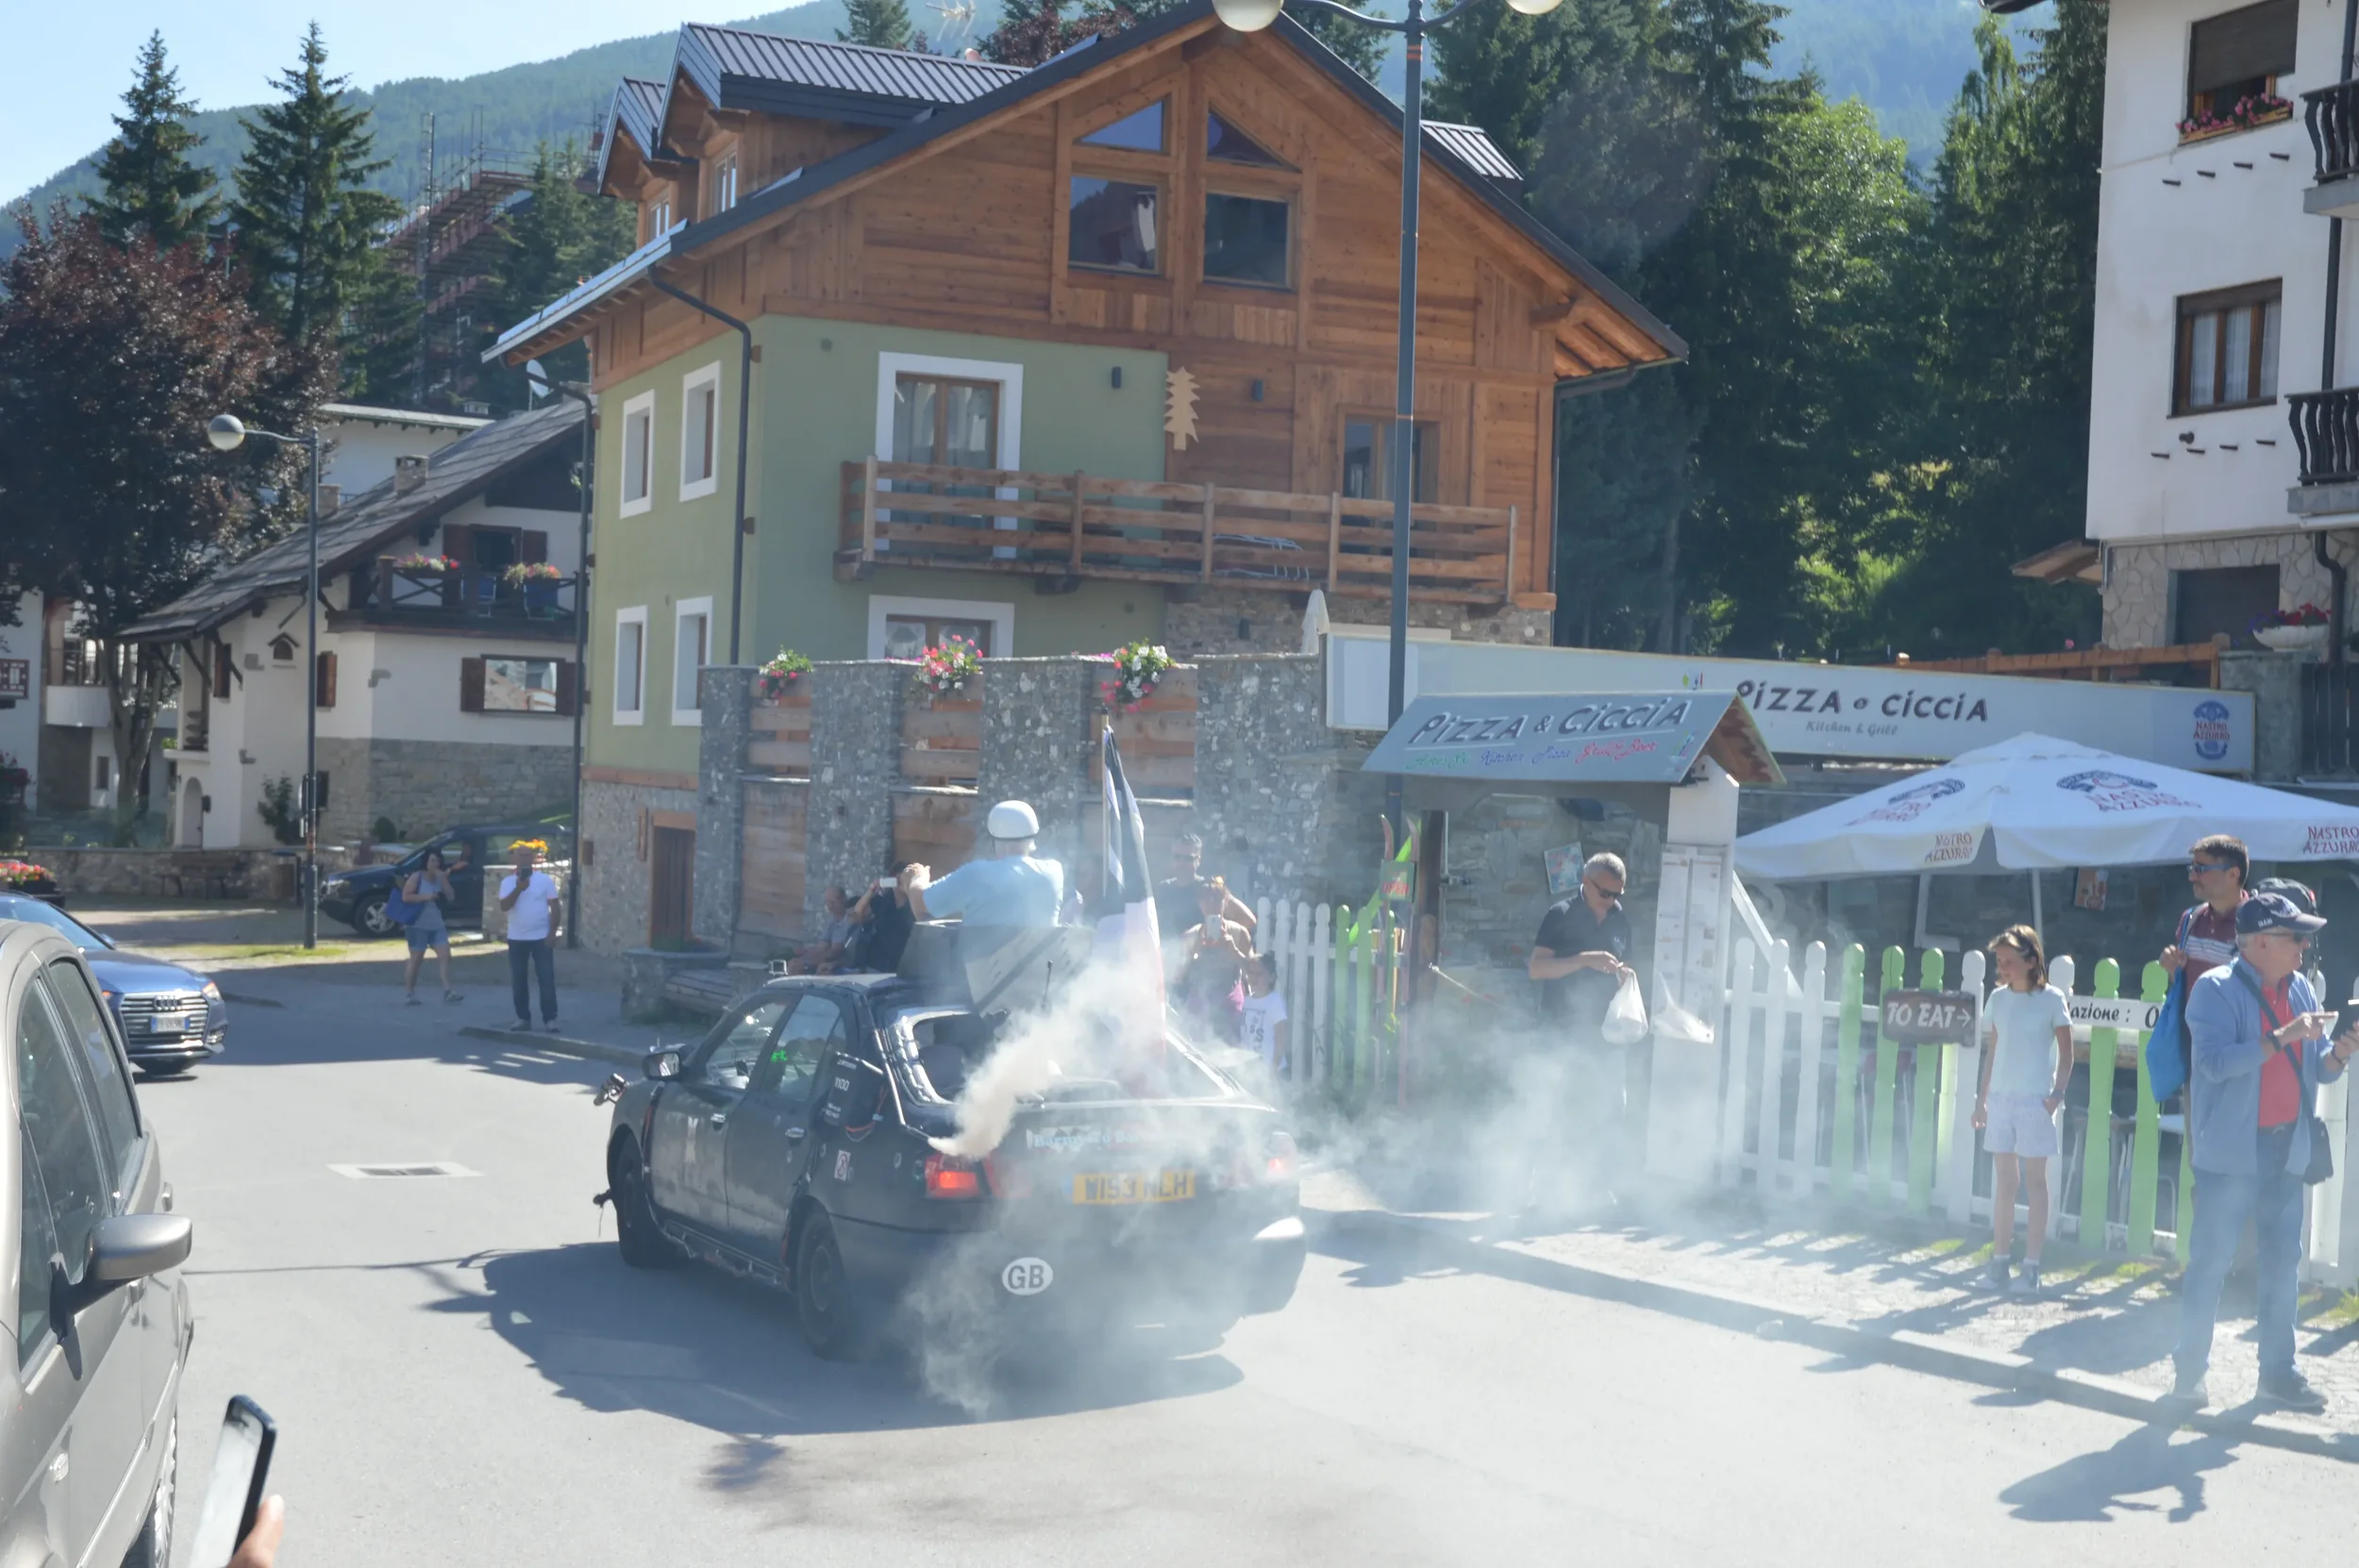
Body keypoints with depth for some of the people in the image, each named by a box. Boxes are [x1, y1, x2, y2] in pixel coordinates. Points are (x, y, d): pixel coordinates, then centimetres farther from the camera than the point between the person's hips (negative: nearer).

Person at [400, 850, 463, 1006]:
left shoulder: (440, 878, 11)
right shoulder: (417, 877, -5)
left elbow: (451, 896, 4)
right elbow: (405, 896, -12)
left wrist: (443, 880, -8)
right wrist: (425, 897, -20)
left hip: (438, 925, 5)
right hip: (419, 925, -5)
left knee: (445, 955, -7)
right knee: (416, 959, 1)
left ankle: (447, 991, -10)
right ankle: (409, 993, 11)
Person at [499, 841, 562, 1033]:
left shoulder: (545, 880, -1)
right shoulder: (507, 882, 2)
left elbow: (554, 907, -1)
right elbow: (504, 906, -11)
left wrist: (552, 933, -8)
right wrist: (518, 889, -24)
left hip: (541, 937, -2)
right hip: (517, 938, 2)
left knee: (547, 979, -5)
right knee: (518, 981, 5)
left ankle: (550, 1019, -2)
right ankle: (523, 1017, 14)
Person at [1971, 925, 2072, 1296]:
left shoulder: (2051, 999, -6)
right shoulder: (1998, 998, 7)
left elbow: (2066, 1052, -4)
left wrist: (2058, 1092, -14)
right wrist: (1982, 1097, 11)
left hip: (2036, 1099, -4)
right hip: (2001, 1097, 4)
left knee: (2035, 1181, 1)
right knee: (2004, 1180, 8)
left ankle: (2031, 1265, 3)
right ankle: (1999, 1260, 13)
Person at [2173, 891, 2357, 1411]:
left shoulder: (2301, 989, 9)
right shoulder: (2216, 989, -11)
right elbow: (2215, 1062, -23)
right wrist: (2282, 1037, -25)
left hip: (2287, 1149, 7)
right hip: (2231, 1150, -6)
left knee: (2282, 1264, 10)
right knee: (2210, 1262, 0)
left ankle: (2278, 1372, 19)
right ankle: (2190, 1369, 8)